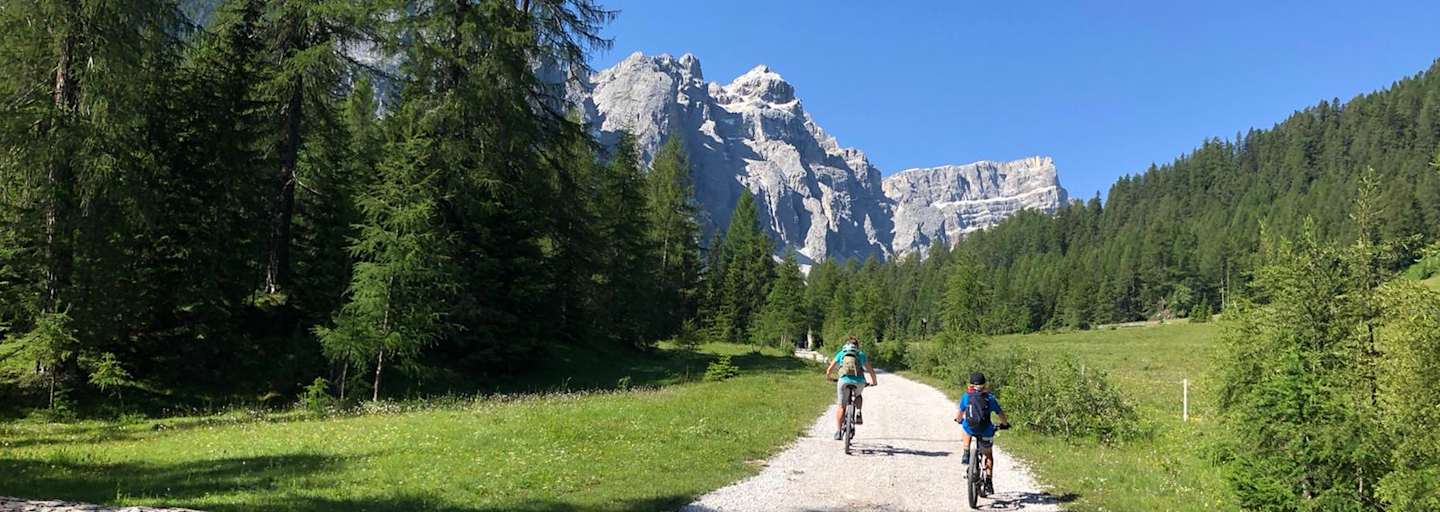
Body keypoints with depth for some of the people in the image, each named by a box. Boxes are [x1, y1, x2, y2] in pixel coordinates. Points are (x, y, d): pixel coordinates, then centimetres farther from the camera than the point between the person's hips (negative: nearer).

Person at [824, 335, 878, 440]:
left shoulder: (840, 354, 21)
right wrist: (874, 382, 40)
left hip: (844, 381, -1)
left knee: (841, 407, 13)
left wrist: (829, 377, 41)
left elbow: (829, 370, 20)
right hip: (859, 382, 1)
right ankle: (858, 413, 9)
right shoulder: (861, 354, 22)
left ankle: (838, 431, 3)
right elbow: (871, 371, 22)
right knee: (858, 396, 33)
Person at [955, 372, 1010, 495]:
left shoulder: (966, 396, 7)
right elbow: (1001, 414, 9)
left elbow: (959, 413, 15)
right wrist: (1005, 424, 29)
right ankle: (989, 483, 17)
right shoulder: (990, 398, 6)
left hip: (970, 429, 0)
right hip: (986, 432, 0)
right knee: (988, 455, 23)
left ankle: (966, 454, 21)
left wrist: (959, 420, 37)